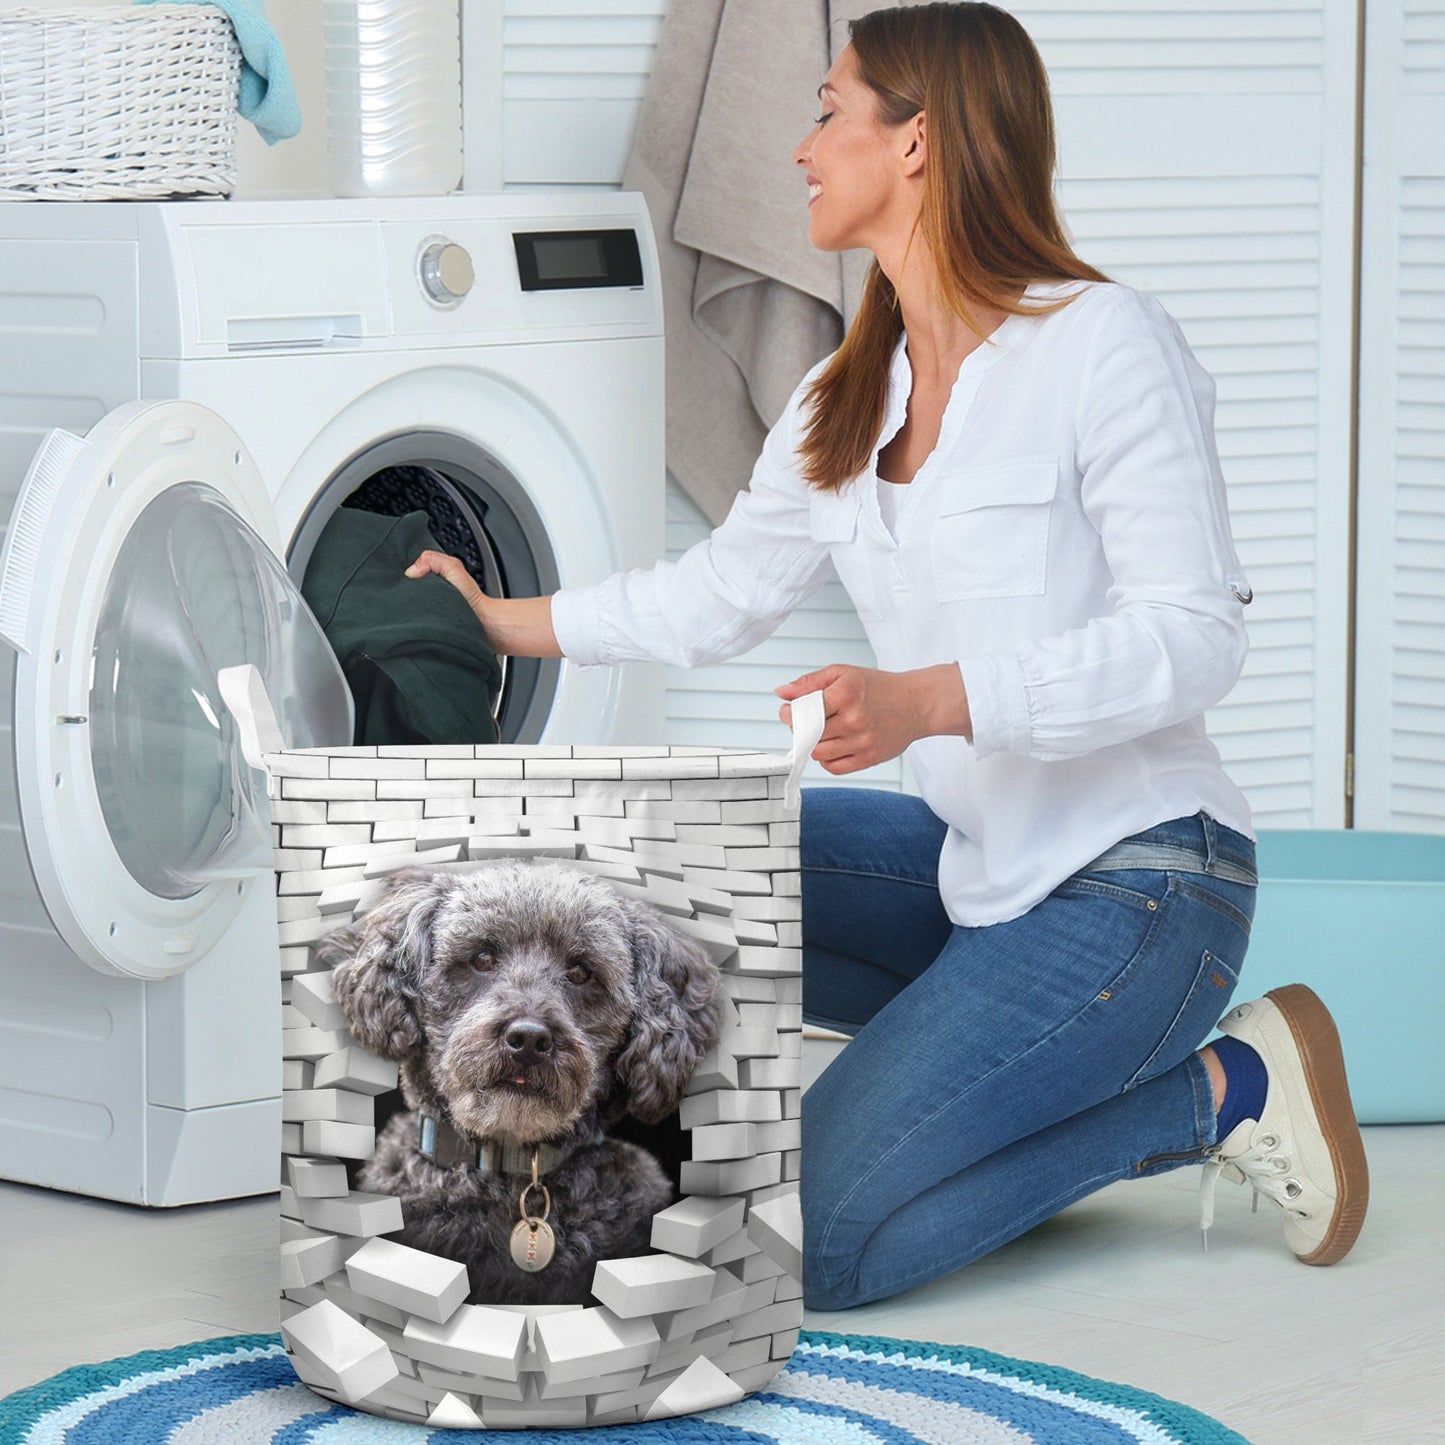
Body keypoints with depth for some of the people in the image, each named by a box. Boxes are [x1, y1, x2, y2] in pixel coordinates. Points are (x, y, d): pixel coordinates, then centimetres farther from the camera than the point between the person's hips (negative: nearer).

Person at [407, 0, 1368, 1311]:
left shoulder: (1106, 345, -13)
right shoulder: (843, 405, 11)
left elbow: (1195, 638, -18)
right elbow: (721, 592, 24)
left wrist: (928, 700, -27)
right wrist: (509, 623, 26)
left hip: (1136, 879, -8)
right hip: (972, 864, 8)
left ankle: (1216, 1091, -2)